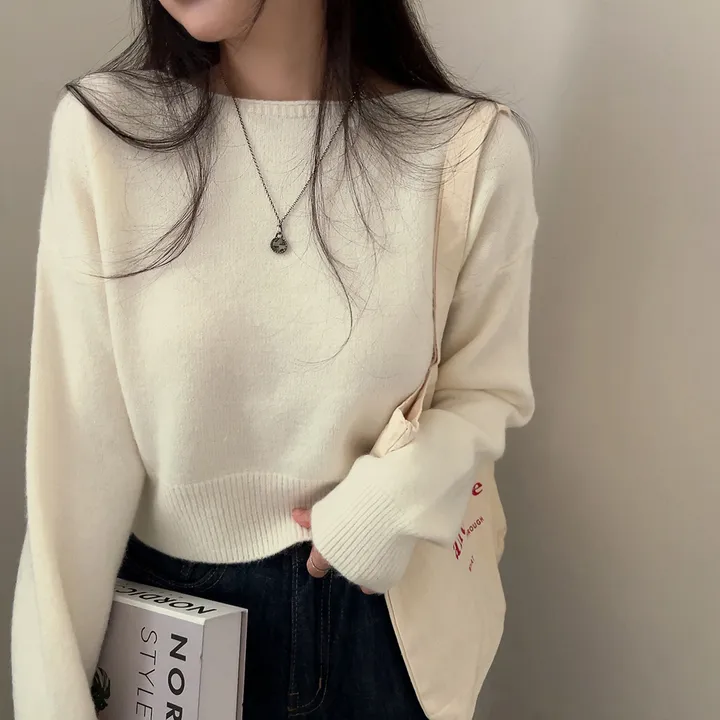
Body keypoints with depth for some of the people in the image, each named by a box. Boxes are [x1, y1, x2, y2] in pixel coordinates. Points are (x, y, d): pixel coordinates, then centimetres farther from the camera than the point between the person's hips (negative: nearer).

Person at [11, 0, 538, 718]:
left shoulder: (474, 150, -14)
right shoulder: (102, 128, -14)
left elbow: (488, 389, -2)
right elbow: (79, 428, -13)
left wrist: (392, 499, -20)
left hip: (380, 599, 1)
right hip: (166, 605, 0)